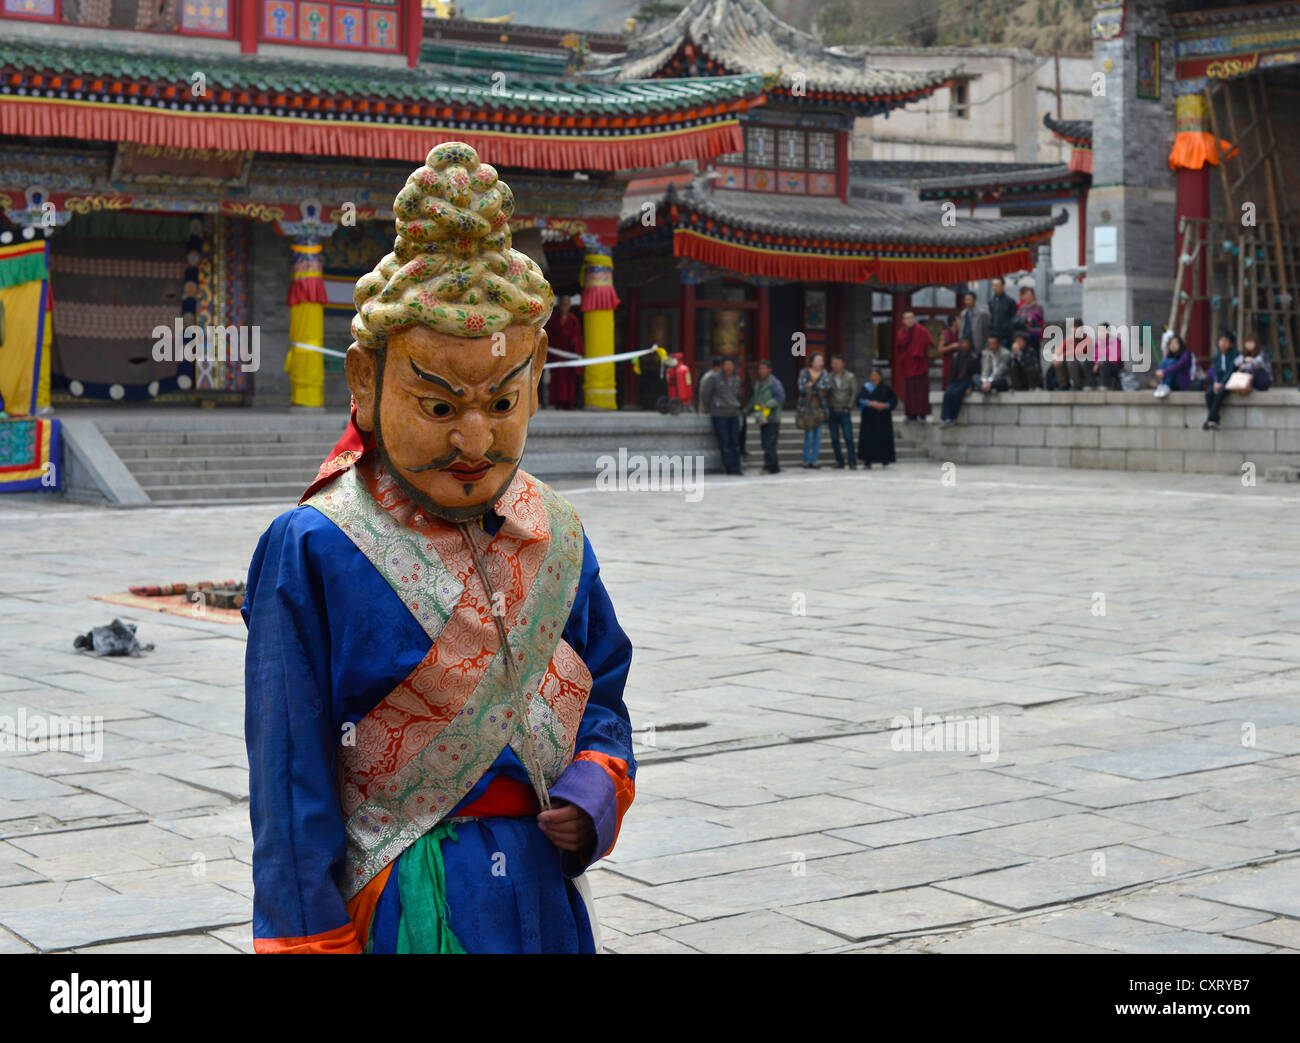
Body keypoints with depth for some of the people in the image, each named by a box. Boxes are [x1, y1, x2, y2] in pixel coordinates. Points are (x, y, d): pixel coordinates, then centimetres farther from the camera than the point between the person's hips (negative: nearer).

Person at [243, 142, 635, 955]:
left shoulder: (557, 540, 2)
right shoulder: (313, 554, -14)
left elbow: (600, 693, 14)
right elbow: (291, 793, -11)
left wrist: (597, 790, -6)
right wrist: (311, 939, -11)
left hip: (546, 901, 5)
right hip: (403, 910, -5)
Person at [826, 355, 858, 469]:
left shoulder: (850, 376, 1)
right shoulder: (829, 377, 3)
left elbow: (854, 393, 2)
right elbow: (825, 393, 6)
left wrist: (848, 407, -3)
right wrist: (827, 408, -3)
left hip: (845, 411, -2)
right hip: (832, 411, 2)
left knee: (848, 437, -9)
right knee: (834, 438, 2)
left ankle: (852, 463, -10)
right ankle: (839, 462, 10)